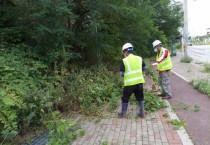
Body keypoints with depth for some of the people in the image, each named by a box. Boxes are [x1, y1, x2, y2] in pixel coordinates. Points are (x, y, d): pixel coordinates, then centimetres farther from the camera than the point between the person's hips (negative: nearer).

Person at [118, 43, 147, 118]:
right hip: (139, 81, 4)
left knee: (125, 98, 13)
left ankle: (123, 113, 24)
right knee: (140, 98, 19)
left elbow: (121, 73, -9)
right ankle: (142, 113, 24)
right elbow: (145, 68, 13)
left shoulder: (124, 61, -10)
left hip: (129, 83, -4)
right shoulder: (139, 58, 3)